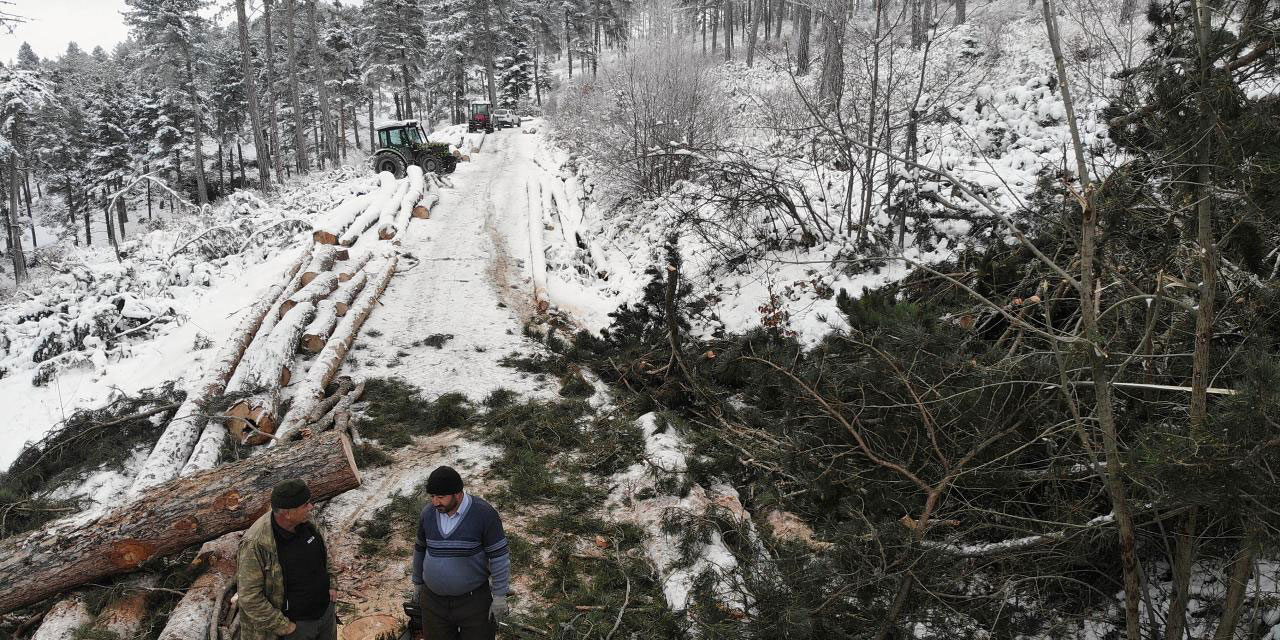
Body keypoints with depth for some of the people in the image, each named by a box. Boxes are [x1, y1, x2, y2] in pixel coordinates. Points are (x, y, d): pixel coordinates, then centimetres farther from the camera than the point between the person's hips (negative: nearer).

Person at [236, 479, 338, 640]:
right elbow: (250, 597, -24)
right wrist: (283, 626, -19)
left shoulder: (305, 522, -10)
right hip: (295, 624, -6)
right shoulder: (256, 544, -29)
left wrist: (331, 584, 6)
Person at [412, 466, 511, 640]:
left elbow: (499, 557, -13)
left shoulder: (484, 514, -17)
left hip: (474, 600, -4)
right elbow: (420, 550, 13)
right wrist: (417, 583, 20)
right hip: (433, 601, 4)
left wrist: (499, 597, -12)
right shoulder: (428, 513, -3)